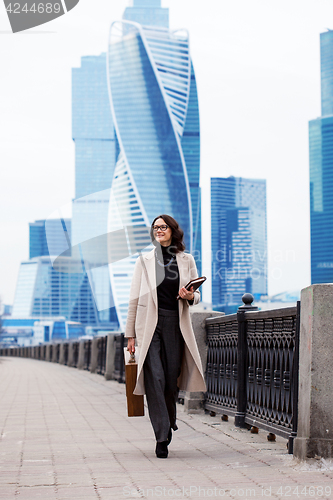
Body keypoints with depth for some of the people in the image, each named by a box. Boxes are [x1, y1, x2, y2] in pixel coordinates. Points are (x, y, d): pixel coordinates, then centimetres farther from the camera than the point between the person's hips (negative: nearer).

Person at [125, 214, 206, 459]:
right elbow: (135, 299, 7)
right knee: (155, 377, -11)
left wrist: (190, 296, -9)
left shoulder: (186, 260, 10)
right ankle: (162, 437, -10)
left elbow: (197, 296, 16)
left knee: (172, 378, 3)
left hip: (176, 325, 1)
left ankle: (169, 418, 32)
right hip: (150, 324, -1)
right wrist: (131, 334, 3)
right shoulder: (144, 260, 8)